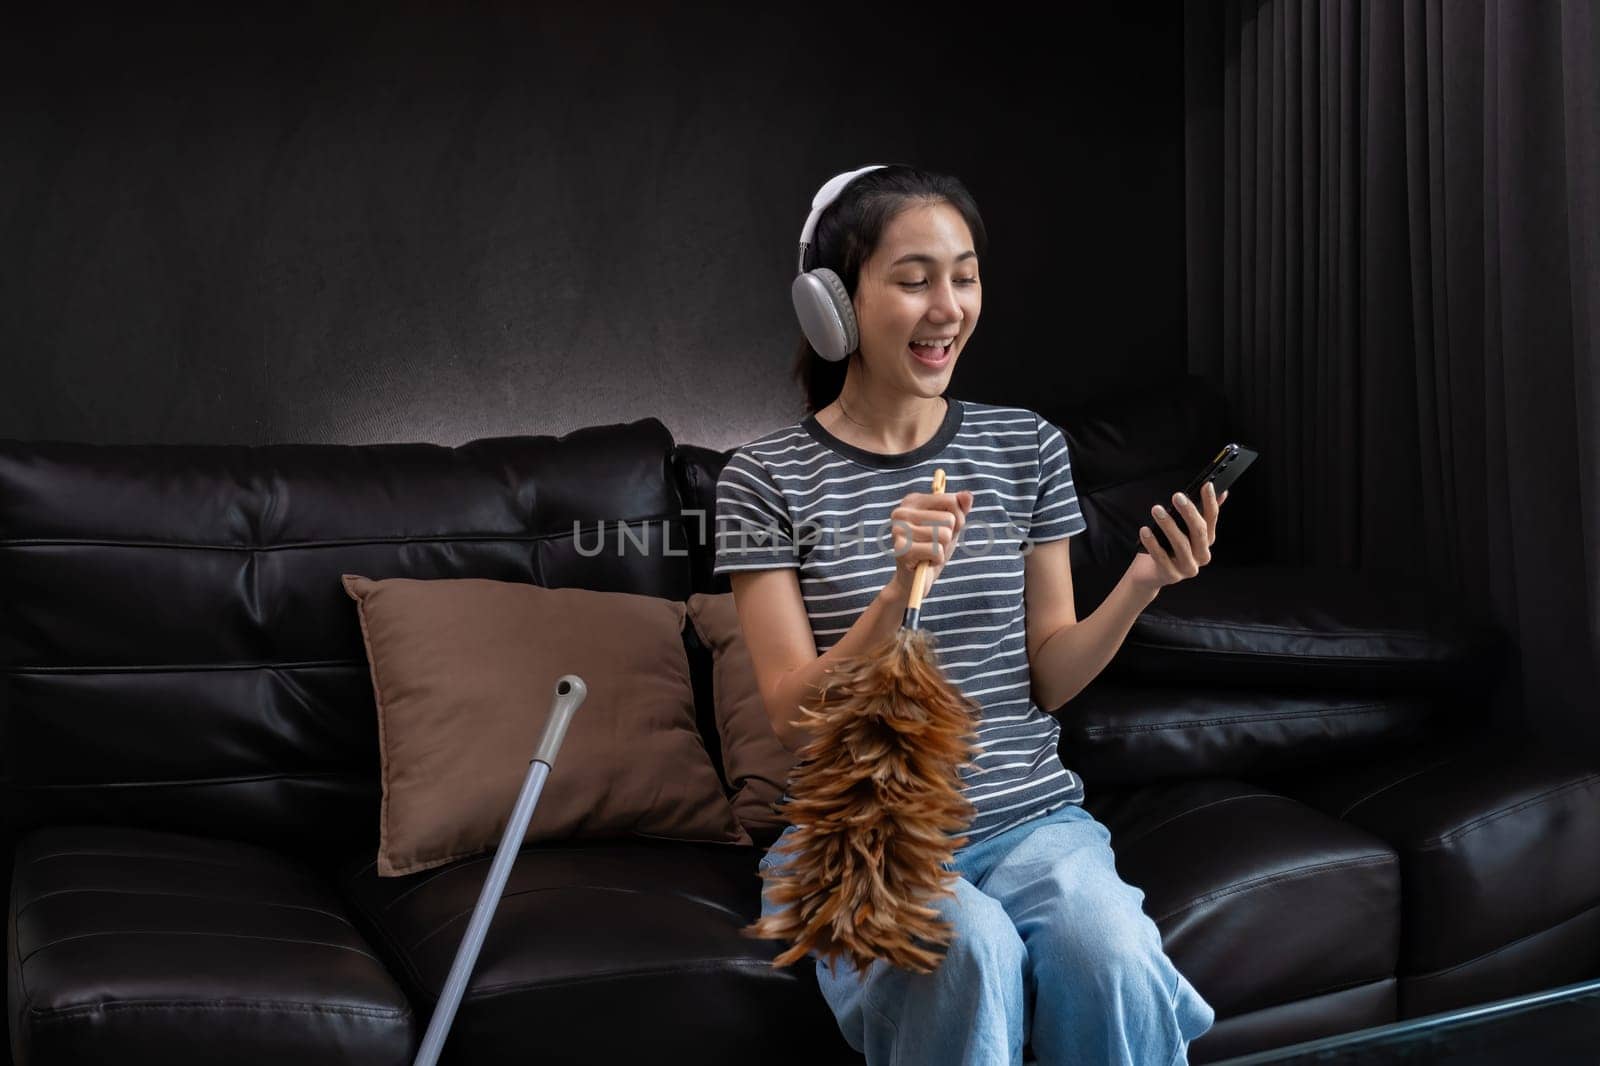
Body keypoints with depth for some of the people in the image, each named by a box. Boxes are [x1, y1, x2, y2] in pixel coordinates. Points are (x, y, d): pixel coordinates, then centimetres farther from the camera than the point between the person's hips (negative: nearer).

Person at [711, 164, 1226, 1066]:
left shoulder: (1026, 447, 6)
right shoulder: (767, 477, -3)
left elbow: (1048, 679, 8)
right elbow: (794, 717, -8)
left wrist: (1142, 585, -10)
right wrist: (899, 592, -23)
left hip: (1029, 815, 3)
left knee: (1114, 954, -29)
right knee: (973, 950, -33)